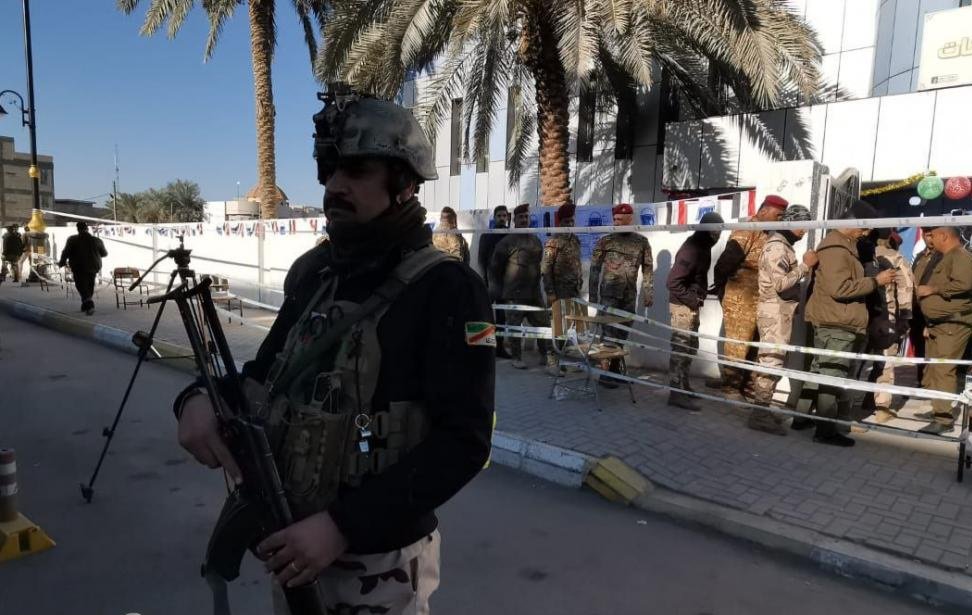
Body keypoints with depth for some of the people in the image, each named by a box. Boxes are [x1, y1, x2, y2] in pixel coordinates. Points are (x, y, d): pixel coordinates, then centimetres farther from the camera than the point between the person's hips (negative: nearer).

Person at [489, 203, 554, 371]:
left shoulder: (536, 241, 12)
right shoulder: (507, 242, -4)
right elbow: (495, 267, -2)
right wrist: (498, 291, -2)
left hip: (534, 293, 5)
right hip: (514, 294, -4)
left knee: (543, 324, 3)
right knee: (515, 326, 3)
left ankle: (548, 356, 12)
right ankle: (516, 357, 15)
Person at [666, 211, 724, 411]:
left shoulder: (703, 247, 9)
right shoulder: (691, 249, -21)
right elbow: (673, 282, -25)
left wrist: (699, 298, 8)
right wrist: (693, 300, -19)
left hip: (692, 305, 10)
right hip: (682, 306, -10)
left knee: (690, 347, 17)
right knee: (681, 348, -5)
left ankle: (683, 386, 28)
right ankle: (676, 393, 0)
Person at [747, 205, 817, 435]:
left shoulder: (783, 245, 17)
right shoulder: (777, 246, -14)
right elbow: (781, 284, -23)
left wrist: (805, 267, 7)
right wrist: (805, 265, -18)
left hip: (780, 312, 10)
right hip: (775, 313, -10)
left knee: (769, 361, 13)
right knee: (772, 362, -10)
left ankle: (761, 409, 19)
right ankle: (760, 414, -7)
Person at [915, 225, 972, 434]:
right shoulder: (946, 258, 20)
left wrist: (933, 289, -18)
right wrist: (929, 323, 22)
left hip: (952, 325, -10)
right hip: (939, 325, 10)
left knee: (943, 370, -12)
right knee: (934, 369, 14)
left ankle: (945, 419, -9)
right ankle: (939, 410, 23)